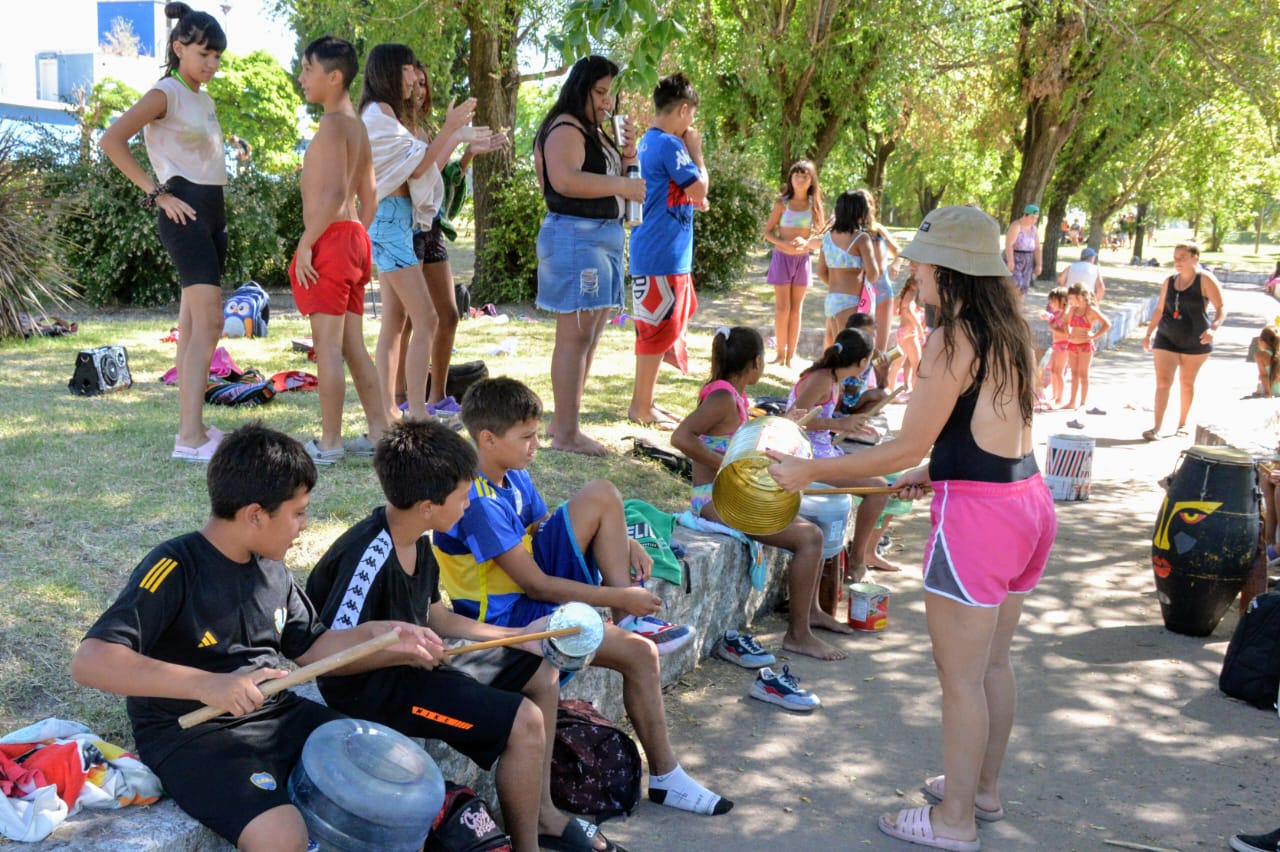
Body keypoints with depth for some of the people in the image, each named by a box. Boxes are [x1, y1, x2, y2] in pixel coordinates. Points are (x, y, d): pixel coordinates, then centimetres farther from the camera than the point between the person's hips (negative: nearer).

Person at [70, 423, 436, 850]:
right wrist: (207, 685, -38)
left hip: (275, 714, 8)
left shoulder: (271, 568, 6)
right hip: (188, 733, -8)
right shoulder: (174, 569, -19)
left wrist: (390, 644, 0)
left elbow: (311, 647, 16)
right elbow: (89, 661, -29)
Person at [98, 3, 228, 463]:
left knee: (195, 323, 10)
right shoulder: (165, 94, -7)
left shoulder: (203, 100, 17)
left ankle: (191, 425, 16)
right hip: (186, 213, -9)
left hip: (213, 212, 9)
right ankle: (190, 437, -18)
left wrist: (218, 209, 14)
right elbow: (112, 140, -18)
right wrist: (158, 193, -17)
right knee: (208, 322, -16)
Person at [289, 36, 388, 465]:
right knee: (353, 346, 12)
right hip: (355, 239, 10)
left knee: (327, 346, -5)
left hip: (331, 241, -10)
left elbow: (335, 192, -22)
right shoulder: (357, 126, 18)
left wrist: (305, 242, -18)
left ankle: (328, 442, -1)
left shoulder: (333, 124, -11)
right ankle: (379, 431, 14)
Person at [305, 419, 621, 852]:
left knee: (542, 675, 15)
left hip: (412, 664, 10)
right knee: (524, 721, -18)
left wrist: (519, 635, 8)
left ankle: (543, 812, 25)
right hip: (371, 688, -10)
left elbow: (436, 618, 12)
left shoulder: (416, 540, 0)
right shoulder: (371, 557, -29)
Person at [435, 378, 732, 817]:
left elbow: (547, 527, 15)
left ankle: (632, 621, -5)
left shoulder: (513, 476, 3)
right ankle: (665, 777, -4)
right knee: (640, 653, -19)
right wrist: (618, 597, -20)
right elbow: (536, 585, -25)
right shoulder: (478, 502, -26)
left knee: (602, 494, -5)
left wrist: (623, 544, -1)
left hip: (530, 579, 9)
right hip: (506, 615, -9)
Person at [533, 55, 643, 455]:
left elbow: (608, 176, 29)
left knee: (590, 335, 13)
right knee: (576, 335, -11)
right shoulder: (565, 129, -10)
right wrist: (624, 186, -20)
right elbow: (567, 180, -25)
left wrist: (626, 156, 9)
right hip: (576, 236, -11)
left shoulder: (594, 132, 21)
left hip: (604, 236, 11)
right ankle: (565, 433, -8)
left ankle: (563, 421, 21)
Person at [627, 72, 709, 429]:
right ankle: (642, 407, 3)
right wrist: (696, 150, -5)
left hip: (651, 250, 10)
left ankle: (642, 401, 24)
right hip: (664, 253, -10)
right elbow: (700, 188, -16)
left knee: (654, 328, 17)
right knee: (659, 329, -4)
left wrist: (692, 201, 12)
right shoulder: (670, 145, -16)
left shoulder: (648, 142, 16)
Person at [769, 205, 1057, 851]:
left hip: (977, 518, -9)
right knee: (992, 662, 22)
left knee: (960, 676, 4)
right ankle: (983, 788, 38)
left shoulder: (954, 339, -17)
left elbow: (907, 448, -15)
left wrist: (808, 472, -10)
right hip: (1027, 503, 9)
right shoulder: (1008, 331, 9)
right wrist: (940, 470, 26)